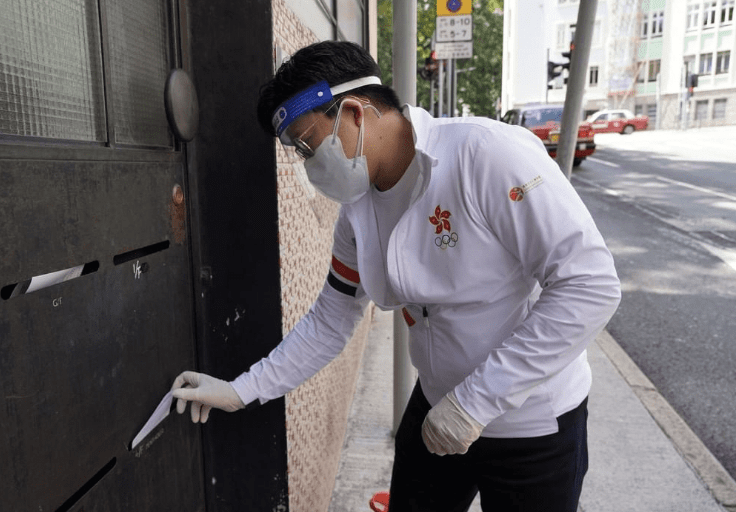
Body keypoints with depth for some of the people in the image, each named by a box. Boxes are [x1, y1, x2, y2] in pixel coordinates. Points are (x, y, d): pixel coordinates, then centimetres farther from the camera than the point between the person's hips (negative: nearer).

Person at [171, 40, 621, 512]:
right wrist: (241, 391, 3)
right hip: (438, 411, 6)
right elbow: (331, 321, 6)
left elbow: (592, 286, -26)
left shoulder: (488, 154, -25)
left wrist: (474, 401, -24)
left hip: (534, 425, -5)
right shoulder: (358, 210, -4)